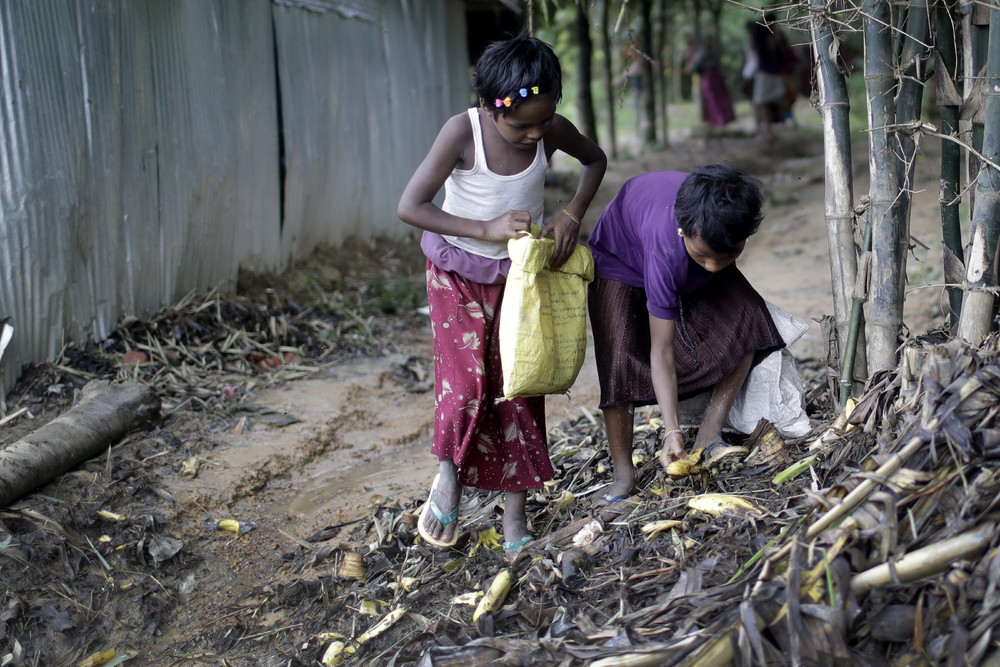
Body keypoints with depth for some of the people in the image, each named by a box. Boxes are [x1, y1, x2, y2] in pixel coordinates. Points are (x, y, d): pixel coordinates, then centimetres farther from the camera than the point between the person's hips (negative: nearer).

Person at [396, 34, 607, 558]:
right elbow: (409, 207, -27)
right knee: (466, 381, -10)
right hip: (459, 272, -3)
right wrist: (486, 230, -33)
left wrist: (572, 215, -10)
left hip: (521, 272, 3)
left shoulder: (552, 131, -16)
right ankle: (449, 470, 21)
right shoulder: (462, 132, -25)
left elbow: (594, 160, 7)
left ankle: (514, 513, 11)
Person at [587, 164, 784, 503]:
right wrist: (672, 430, -44)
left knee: (746, 318, -14)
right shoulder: (666, 250, -46)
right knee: (621, 359, -22)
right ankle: (622, 473, -10)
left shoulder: (737, 208, -35)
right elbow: (662, 351, -41)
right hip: (622, 259, -5)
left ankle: (708, 436, -8)